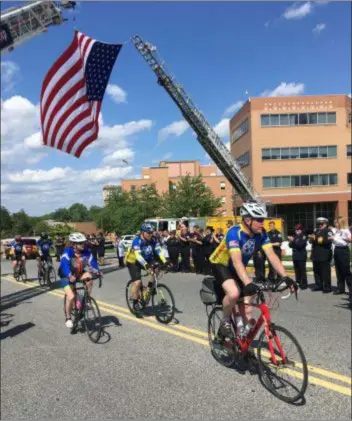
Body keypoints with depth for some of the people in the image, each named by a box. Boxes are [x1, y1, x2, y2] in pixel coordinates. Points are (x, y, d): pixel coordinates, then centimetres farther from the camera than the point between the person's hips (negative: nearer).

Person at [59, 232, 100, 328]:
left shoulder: (86, 252, -16)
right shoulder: (68, 252, -27)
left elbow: (92, 262, -24)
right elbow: (65, 265, -42)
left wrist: (97, 271, -43)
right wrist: (70, 276, -58)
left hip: (79, 274, 4)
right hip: (67, 277, -4)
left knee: (89, 276, -27)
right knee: (71, 297, -21)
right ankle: (68, 318, 3)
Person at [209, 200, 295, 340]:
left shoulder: (261, 233, -15)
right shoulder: (234, 232, -33)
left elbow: (271, 255, -18)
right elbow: (237, 261, -42)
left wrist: (285, 276, -29)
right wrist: (248, 283, -54)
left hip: (238, 269, 6)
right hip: (221, 265, -6)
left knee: (246, 306, 0)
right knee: (234, 293, -33)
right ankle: (225, 321, -4)